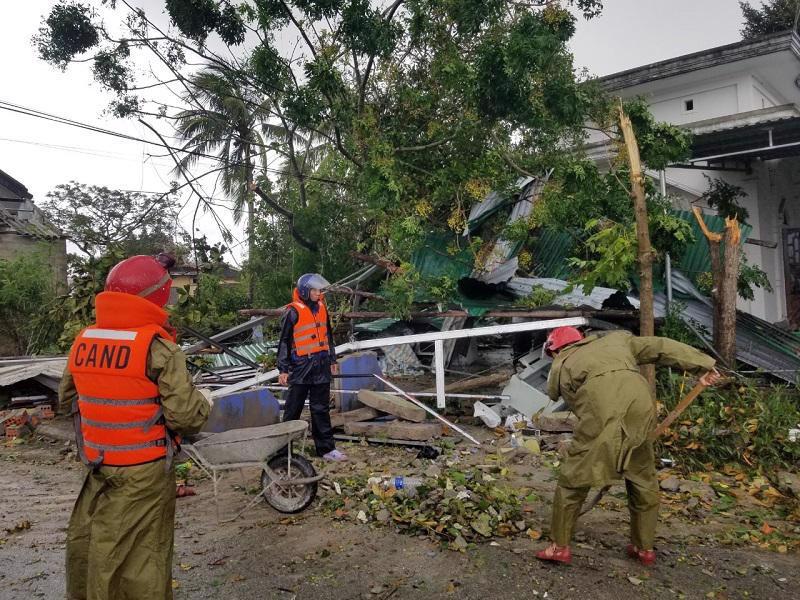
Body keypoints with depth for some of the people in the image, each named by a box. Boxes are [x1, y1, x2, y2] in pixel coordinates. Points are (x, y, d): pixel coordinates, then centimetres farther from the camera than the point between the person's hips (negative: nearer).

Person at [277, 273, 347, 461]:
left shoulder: (322, 308, 10)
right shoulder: (293, 311, -9)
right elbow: (284, 341, -7)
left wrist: (332, 360, 21)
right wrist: (283, 369, -10)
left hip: (321, 367, 6)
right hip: (301, 367, -5)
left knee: (321, 409, 9)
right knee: (293, 409, 4)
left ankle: (326, 447, 14)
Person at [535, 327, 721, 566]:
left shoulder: (560, 367, 24)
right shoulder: (615, 339, 31)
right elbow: (660, 347, 28)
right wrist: (702, 365, 27)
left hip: (602, 411, -3)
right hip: (640, 401, 4)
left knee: (573, 478, 12)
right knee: (643, 477, 22)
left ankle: (559, 547, 21)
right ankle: (645, 547, 34)